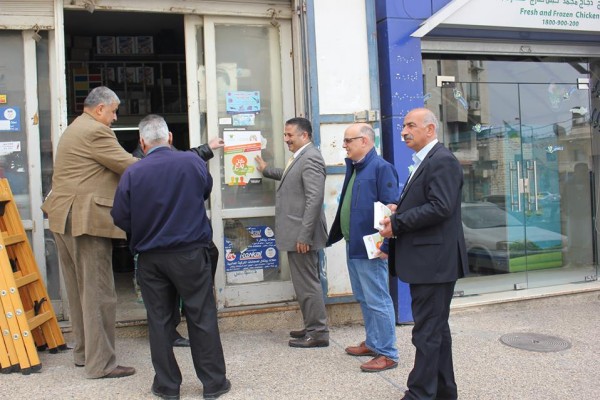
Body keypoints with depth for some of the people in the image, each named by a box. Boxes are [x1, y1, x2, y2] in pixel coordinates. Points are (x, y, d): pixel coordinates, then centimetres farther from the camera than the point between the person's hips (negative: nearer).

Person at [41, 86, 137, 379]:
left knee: (79, 291, 16)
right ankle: (100, 364, 2)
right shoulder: (96, 131, -12)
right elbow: (128, 165, -14)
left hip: (64, 219, 11)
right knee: (98, 294, -5)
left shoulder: (74, 129, 21)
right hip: (86, 221, -11)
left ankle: (84, 352, 27)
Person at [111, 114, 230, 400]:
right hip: (190, 253, 0)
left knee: (159, 321, 11)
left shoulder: (132, 173, -9)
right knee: (202, 318, 7)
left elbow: (120, 218, -5)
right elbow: (206, 189, 12)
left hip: (150, 258, 1)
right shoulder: (192, 162, -7)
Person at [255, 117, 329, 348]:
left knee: (308, 283, -2)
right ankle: (312, 328, 27)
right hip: (296, 233, 10)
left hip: (302, 235, -10)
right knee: (305, 283, 16)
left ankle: (318, 333, 9)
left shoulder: (310, 158, -16)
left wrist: (304, 235, -24)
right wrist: (266, 170, 45)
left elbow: (315, 199, -24)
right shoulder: (300, 158, 14)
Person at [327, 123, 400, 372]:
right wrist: (334, 236, 19)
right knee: (364, 299, 19)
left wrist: (384, 245, -22)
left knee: (377, 301, -1)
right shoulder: (353, 168, 13)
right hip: (353, 246, 10)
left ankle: (387, 354, 10)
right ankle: (372, 343, 33)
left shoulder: (381, 168, -15)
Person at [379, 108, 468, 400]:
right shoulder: (423, 162, 18)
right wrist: (399, 209, 4)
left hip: (434, 260, -11)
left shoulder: (442, 161, -14)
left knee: (428, 332, -4)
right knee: (436, 329, 18)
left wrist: (397, 223, -17)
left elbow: (440, 207, -24)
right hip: (425, 260, 11)